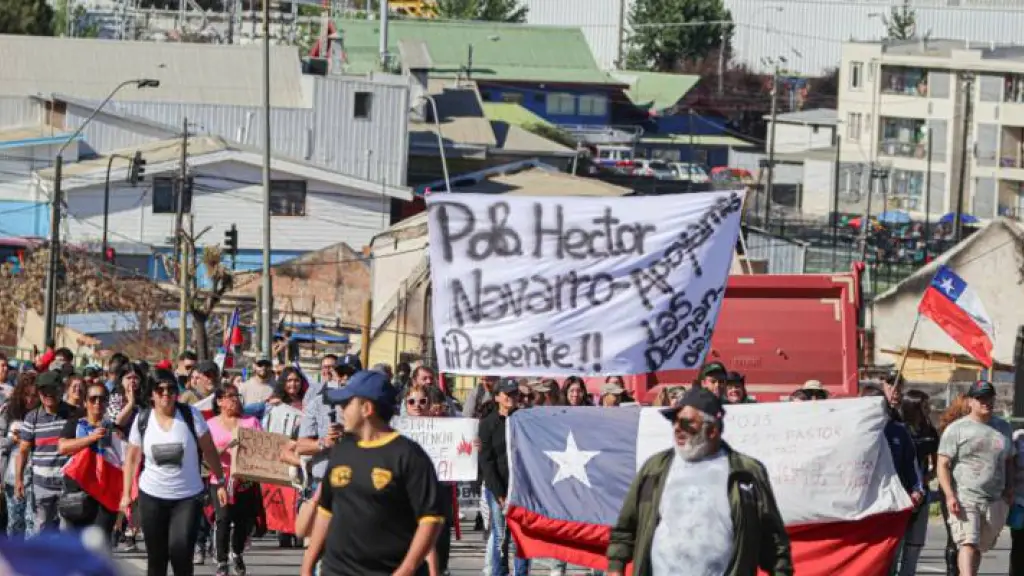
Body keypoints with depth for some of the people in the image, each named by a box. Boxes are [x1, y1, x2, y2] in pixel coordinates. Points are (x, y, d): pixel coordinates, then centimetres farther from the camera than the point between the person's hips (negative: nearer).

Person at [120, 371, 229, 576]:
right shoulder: (142, 420, -1)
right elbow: (132, 458, 7)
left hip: (187, 497, -2)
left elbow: (209, 450, -1)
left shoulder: (190, 415, -7)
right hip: (152, 497, 2)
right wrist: (126, 494, 5)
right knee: (156, 557, 8)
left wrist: (220, 483, -1)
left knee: (180, 552, -17)